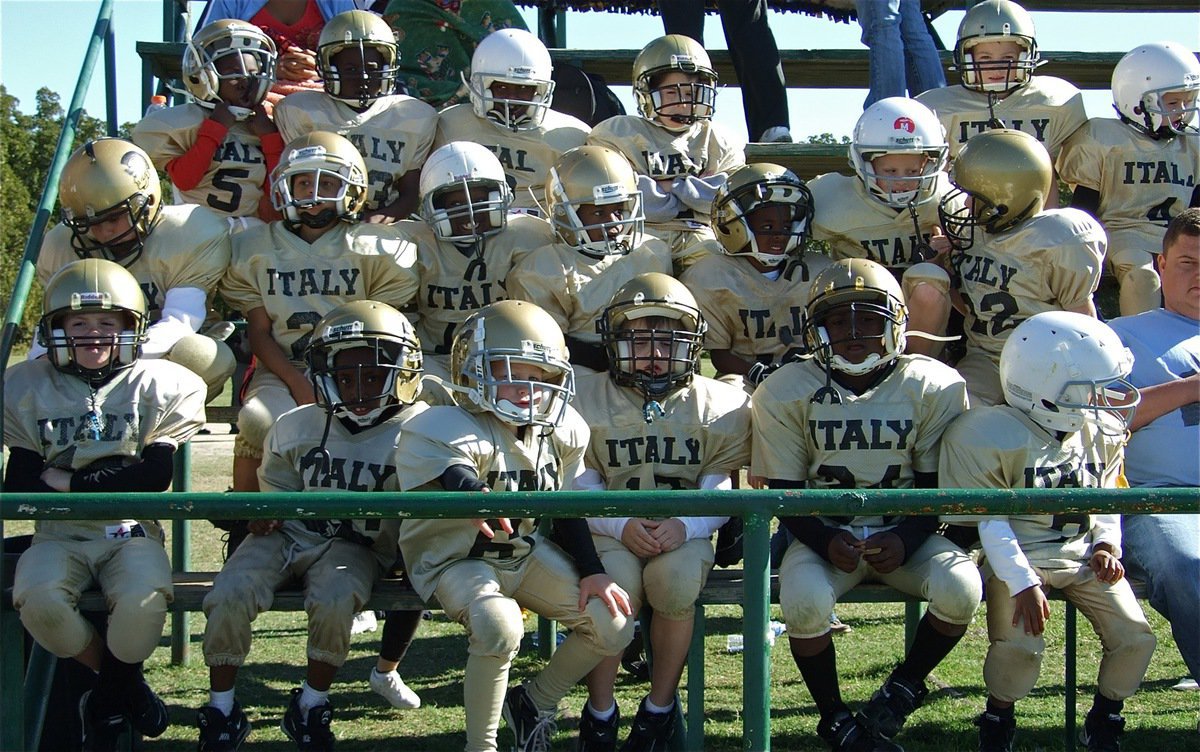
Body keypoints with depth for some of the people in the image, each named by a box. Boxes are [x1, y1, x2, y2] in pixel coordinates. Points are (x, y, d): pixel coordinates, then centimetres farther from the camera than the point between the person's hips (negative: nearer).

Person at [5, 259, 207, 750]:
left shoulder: (158, 385, 2)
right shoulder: (27, 388, 6)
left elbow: (155, 476, -7)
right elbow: (19, 484, -1)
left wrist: (68, 481, -8)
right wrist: (112, 481, -14)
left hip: (130, 532, -1)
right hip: (58, 536, 1)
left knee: (144, 601, -32)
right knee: (39, 601, -31)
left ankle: (108, 697, 1)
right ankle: (124, 681, -1)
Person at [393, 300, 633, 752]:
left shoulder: (560, 432, -1)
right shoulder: (449, 431, -22)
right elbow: (457, 477, -44)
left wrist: (591, 572, -2)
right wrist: (478, 497, -67)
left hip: (525, 552, 6)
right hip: (456, 558, -6)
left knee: (614, 625, -5)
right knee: (499, 624, -37)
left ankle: (535, 702, 21)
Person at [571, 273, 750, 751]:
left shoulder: (716, 405, 2)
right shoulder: (587, 400, 2)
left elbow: (718, 493, -3)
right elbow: (582, 487, -2)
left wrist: (685, 526, -24)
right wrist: (621, 526, -21)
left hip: (685, 532, 0)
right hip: (611, 530, 0)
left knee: (677, 579, -33)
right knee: (616, 583, -32)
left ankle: (660, 706, -9)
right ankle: (600, 711, -9)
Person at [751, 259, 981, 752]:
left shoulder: (934, 387, -6)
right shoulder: (785, 393, -6)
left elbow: (938, 487, -2)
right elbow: (785, 493, -4)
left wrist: (906, 539, -22)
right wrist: (826, 540, -23)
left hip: (904, 532, 1)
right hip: (824, 532, -1)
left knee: (960, 589, -28)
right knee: (805, 602, -32)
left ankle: (904, 687, 4)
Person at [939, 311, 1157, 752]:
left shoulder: (1100, 435, 7)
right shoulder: (994, 438, -14)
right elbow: (990, 523, -14)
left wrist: (1106, 546, -1)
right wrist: (1023, 583, -21)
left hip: (1082, 555, 5)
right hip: (1018, 558, -5)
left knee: (1136, 637, -10)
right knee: (1020, 646, -25)